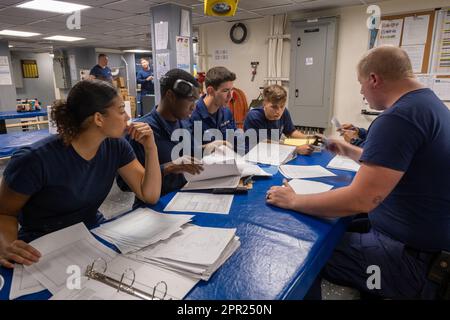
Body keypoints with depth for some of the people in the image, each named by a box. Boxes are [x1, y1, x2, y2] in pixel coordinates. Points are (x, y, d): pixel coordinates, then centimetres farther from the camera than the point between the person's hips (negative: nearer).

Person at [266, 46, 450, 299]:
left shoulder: (400, 116, -26)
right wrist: (349, 151, 28)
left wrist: (293, 201, -19)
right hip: (429, 238, 10)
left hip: (412, 256, -10)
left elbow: (359, 200, -30)